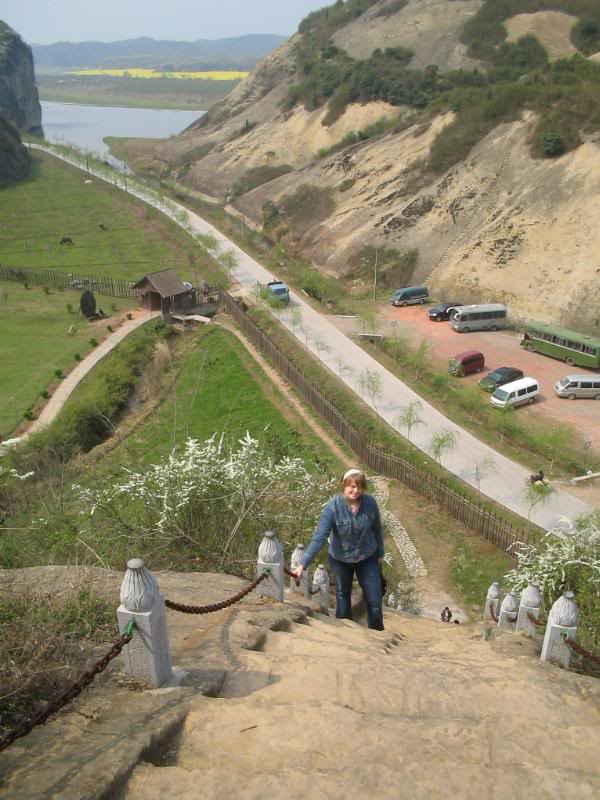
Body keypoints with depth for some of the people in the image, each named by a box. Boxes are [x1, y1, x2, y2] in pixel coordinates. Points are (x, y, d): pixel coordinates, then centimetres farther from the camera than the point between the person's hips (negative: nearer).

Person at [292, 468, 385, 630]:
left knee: (375, 600, 5)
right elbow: (319, 538, -30)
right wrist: (303, 564, -37)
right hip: (340, 559, -1)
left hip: (368, 558, 1)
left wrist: (380, 554, 9)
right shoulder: (332, 507, -27)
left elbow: (377, 530, -3)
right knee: (343, 595, 19)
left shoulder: (370, 503, -19)